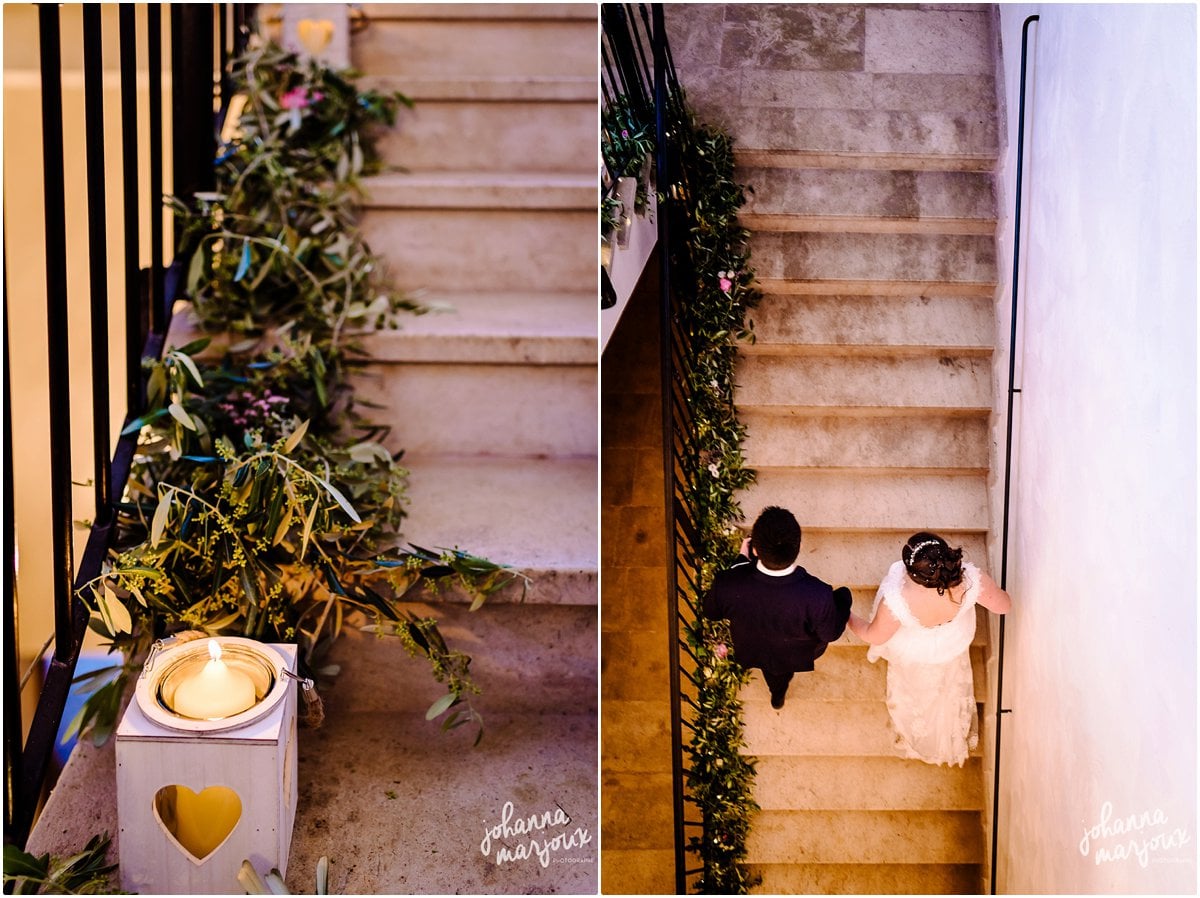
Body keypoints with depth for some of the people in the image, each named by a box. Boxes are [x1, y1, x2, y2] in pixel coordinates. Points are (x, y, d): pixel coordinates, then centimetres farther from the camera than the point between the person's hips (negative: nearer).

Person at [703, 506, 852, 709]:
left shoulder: (727, 585, -41)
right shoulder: (818, 595, -44)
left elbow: (711, 612, -15)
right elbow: (831, 633, -21)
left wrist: (741, 561, -7)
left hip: (753, 652, 1)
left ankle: (777, 695, 68)